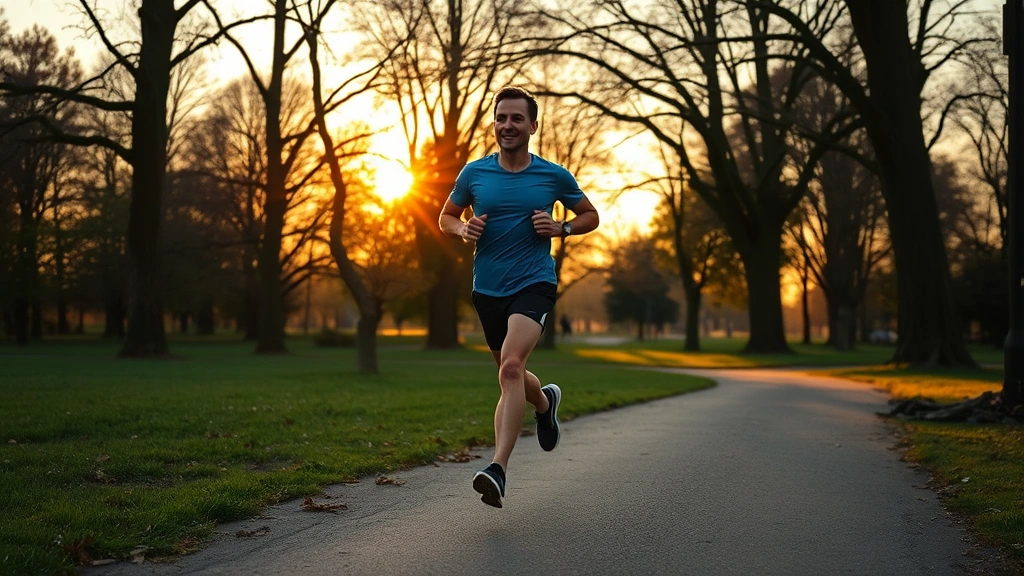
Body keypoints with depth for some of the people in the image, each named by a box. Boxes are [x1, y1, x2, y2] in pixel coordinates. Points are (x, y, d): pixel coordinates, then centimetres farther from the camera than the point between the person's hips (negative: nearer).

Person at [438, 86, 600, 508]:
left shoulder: (554, 176, 0)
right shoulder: (474, 173, 3)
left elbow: (591, 216, 13)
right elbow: (445, 218, 16)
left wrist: (560, 228, -7)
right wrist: (464, 229, -7)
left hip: (534, 284, -4)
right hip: (487, 289, 4)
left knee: (511, 365, -26)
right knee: (510, 375, 17)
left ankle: (498, 468, -30)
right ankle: (545, 402, 54)